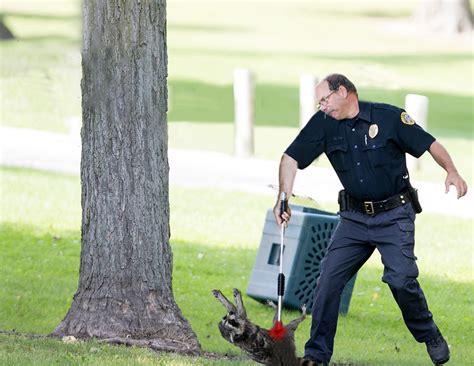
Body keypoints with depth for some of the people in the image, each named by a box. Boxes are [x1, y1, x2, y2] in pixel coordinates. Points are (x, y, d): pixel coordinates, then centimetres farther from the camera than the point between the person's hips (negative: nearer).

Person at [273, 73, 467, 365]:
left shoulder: (389, 117, -10)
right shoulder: (323, 123, 0)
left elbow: (430, 144, -7)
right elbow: (292, 158, 3)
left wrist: (452, 172, -24)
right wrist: (284, 198, -11)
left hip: (395, 216, -4)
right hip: (354, 218, 4)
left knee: (401, 279, -17)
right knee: (329, 279, -5)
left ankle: (430, 336, 9)